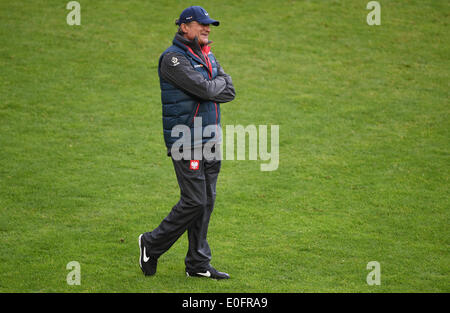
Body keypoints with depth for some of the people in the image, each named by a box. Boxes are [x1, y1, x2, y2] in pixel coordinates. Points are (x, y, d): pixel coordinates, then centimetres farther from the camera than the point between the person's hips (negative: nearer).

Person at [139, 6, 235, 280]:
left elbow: (230, 92, 7)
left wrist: (212, 89, -10)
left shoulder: (207, 56, 15)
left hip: (210, 141, 8)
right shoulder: (173, 58, -12)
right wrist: (220, 83, -1)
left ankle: (198, 263, 15)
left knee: (207, 201, 8)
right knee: (194, 201, -9)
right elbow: (204, 89, -21)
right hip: (186, 142, -8)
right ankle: (152, 245, 8)